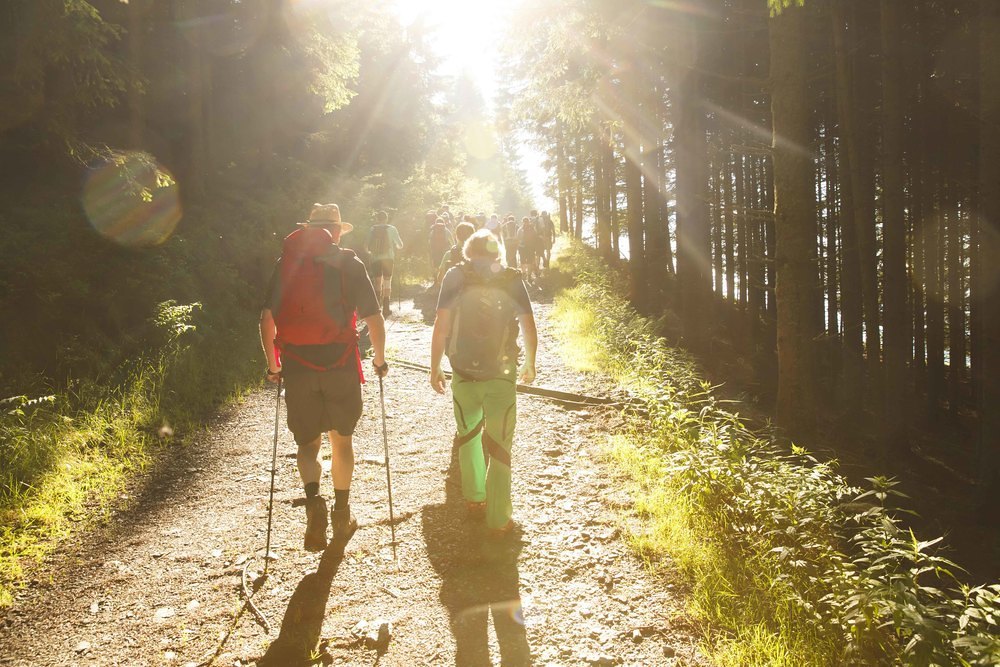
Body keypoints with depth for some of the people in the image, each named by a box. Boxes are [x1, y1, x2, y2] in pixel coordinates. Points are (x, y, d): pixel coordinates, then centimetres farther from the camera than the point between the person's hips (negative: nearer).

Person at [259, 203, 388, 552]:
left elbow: (267, 319, -1)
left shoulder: (287, 262, 6)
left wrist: (273, 365, 10)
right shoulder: (350, 264, 2)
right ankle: (342, 515, 26)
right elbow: (374, 319, -2)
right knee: (342, 438, 17)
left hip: (297, 365, 1)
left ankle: (313, 500, -11)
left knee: (308, 442, 14)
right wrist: (380, 360, 12)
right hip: (341, 364, -1)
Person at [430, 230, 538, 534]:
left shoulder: (455, 276, 0)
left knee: (468, 436, 22)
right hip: (501, 375, -1)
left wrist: (435, 368, 2)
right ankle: (498, 519, 10)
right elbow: (529, 329, 1)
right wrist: (530, 365, 16)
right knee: (499, 446, 8)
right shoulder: (511, 279, 1)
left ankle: (474, 499, 33)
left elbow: (441, 326, -6)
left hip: (463, 374, 1)